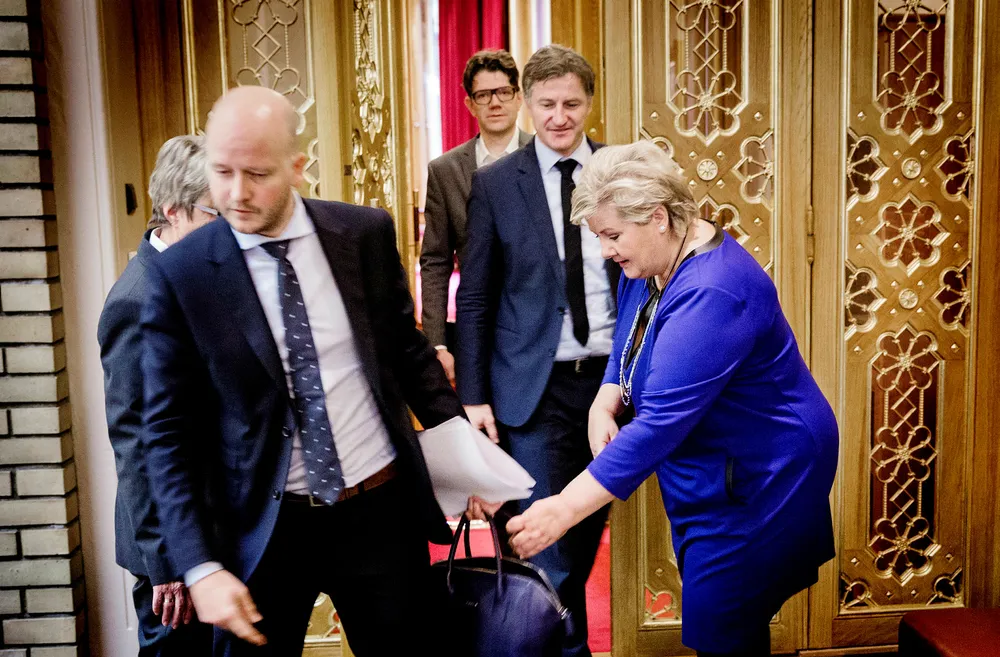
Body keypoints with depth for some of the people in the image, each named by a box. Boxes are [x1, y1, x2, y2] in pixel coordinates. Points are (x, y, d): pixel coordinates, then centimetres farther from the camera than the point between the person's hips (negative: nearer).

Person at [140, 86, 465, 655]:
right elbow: (170, 432, -5)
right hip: (262, 527, -1)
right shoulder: (181, 275, -9)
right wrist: (200, 566, -10)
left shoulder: (367, 233, -4)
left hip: (381, 508, 2)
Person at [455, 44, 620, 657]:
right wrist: (473, 395, -5)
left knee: (590, 530, 17)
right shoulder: (495, 183, -2)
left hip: (611, 376, 3)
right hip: (536, 388, -2)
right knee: (546, 545, -1)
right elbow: (474, 299, 0)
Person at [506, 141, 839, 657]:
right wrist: (604, 405, -10)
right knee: (708, 610, 18)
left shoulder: (710, 294, -31)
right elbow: (627, 349, 12)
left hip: (757, 478, -9)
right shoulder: (647, 265, -2)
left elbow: (662, 420, -35)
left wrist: (565, 509, -35)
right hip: (709, 474, 9)